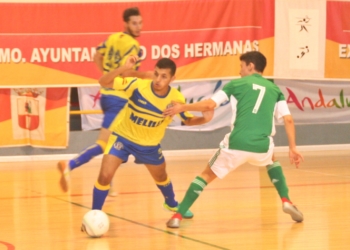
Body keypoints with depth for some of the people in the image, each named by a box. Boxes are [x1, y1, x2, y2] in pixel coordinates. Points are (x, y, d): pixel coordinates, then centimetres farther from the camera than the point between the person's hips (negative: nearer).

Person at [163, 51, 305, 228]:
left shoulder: (236, 84, 12)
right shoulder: (275, 89, 19)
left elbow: (209, 105, 5)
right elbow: (288, 120, 9)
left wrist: (181, 108, 17)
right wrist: (293, 148, 12)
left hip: (236, 144, -2)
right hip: (262, 146, 2)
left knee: (207, 175, 17)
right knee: (271, 161, 38)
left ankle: (178, 216, 7)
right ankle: (286, 201, 19)